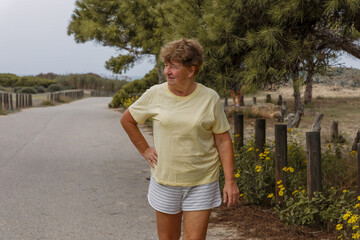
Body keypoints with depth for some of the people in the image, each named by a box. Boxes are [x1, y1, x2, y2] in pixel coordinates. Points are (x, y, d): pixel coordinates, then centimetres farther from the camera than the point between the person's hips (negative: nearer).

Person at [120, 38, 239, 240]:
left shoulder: (210, 99, -6)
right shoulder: (155, 94, -4)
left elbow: (223, 141, -3)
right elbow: (127, 120, 11)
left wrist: (230, 181, -6)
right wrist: (145, 150, 5)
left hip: (202, 184, -1)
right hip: (165, 180, 2)